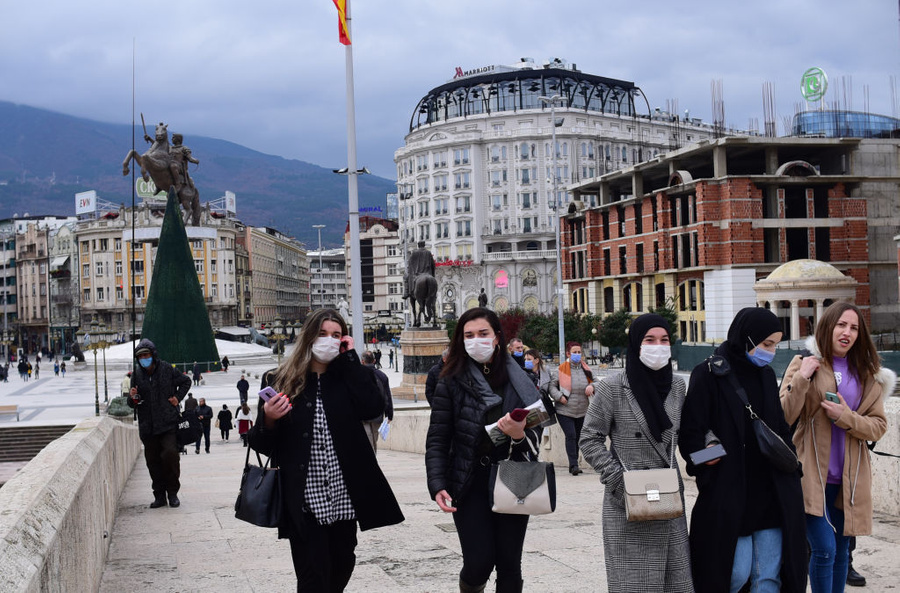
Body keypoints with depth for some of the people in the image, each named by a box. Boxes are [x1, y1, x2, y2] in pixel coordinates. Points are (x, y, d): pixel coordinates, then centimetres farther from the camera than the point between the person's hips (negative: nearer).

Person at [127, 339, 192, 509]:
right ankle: (159, 495, 16)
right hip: (147, 426, 3)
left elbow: (186, 381, 16)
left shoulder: (167, 369, -2)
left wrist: (178, 397, 4)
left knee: (170, 454, -16)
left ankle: (173, 493, 0)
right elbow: (132, 404, 11)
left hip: (168, 424, -3)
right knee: (153, 461, 5)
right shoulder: (136, 374, 5)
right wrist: (133, 398, -11)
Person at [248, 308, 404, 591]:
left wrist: (350, 358, -7)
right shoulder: (279, 382, 1)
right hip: (304, 501, -3)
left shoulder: (347, 377, 7)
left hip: (344, 495, 3)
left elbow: (373, 408, -14)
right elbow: (262, 446, 3)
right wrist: (268, 419, -19)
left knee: (341, 568, 17)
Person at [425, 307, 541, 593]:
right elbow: (437, 440, -3)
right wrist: (438, 486, -14)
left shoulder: (518, 381, 5)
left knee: (509, 564, 4)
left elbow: (533, 437, 7)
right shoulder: (452, 382, -2)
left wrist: (520, 435, -15)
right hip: (471, 483, -2)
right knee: (480, 561, -8)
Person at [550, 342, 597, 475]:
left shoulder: (585, 368, 6)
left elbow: (593, 381, 18)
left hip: (581, 411, 5)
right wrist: (559, 396, -16)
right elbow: (552, 385, -3)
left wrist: (591, 386, -4)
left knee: (577, 437, 11)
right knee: (571, 436, -15)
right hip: (564, 411, -4)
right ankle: (573, 465, -13)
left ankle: (573, 465, 21)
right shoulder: (561, 369, -6)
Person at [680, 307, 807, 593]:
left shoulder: (766, 375, 13)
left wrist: (791, 474, 11)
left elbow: (780, 429, 19)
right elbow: (690, 433, -9)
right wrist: (705, 460, -23)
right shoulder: (708, 374, -7)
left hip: (771, 493, 6)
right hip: (728, 493, -6)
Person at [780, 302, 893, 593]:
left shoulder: (868, 373, 10)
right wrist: (801, 379, -20)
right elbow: (784, 417, -9)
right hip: (813, 476, -4)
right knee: (824, 550, -11)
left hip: (849, 478, 4)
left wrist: (846, 417, -13)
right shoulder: (805, 364, -1)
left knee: (840, 550, 11)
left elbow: (879, 425, 4)